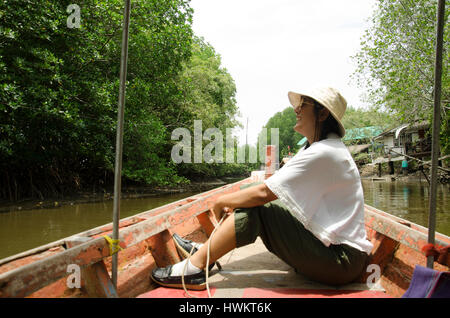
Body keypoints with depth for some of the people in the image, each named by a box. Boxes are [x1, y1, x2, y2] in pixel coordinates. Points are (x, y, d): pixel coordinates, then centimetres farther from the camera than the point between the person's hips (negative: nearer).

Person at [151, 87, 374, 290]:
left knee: (255, 208, -17)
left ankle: (196, 267, -7)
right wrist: (231, 202, 0)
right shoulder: (319, 148, 11)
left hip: (341, 261, -9)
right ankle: (208, 249, 14)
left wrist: (220, 202, -9)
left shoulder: (323, 153, -22)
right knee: (258, 203, 7)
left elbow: (263, 192, -24)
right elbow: (271, 191, 10)